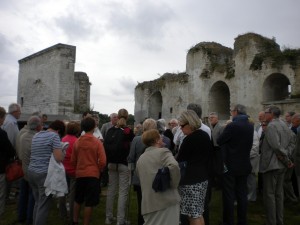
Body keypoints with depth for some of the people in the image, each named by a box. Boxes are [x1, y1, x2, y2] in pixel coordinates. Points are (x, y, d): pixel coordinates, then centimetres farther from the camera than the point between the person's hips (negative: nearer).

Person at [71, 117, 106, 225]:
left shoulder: (77, 141, -1)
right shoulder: (97, 142, -11)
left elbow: (73, 160, 7)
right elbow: (102, 161, -14)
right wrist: (98, 170, 5)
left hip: (79, 174, 4)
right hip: (93, 175, -4)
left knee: (78, 200, 22)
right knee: (89, 203, 4)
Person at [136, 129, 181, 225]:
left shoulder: (140, 159, 18)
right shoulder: (163, 152, -5)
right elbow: (174, 166, -24)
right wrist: (174, 185, -12)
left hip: (148, 202, 7)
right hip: (167, 199, -6)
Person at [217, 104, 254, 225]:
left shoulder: (231, 126, -17)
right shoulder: (250, 126, 4)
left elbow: (218, 142, -10)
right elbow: (249, 144, 13)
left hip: (230, 165, -7)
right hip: (244, 165, 7)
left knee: (229, 195, 3)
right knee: (242, 194, 14)